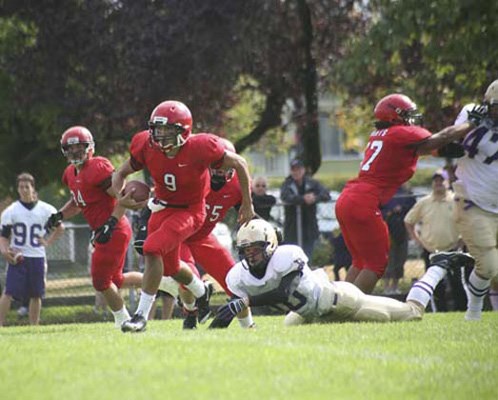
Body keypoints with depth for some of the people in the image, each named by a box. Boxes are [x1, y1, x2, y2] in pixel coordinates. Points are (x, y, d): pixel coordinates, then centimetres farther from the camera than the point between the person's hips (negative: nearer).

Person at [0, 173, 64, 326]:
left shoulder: (46, 210, 2)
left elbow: (59, 228, 16)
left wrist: (47, 242, 3)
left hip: (37, 257, 2)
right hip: (17, 258, -2)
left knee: (36, 294, 7)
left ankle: (34, 326, 17)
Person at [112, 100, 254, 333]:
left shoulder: (199, 148, -26)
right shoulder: (147, 147, -15)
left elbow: (239, 164, -13)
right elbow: (121, 174, 0)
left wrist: (247, 204, -6)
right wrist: (121, 196, -23)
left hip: (189, 211, -6)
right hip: (163, 208, 6)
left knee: (152, 250, -26)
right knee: (170, 266, 20)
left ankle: (142, 314, -21)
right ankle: (201, 292, 54)